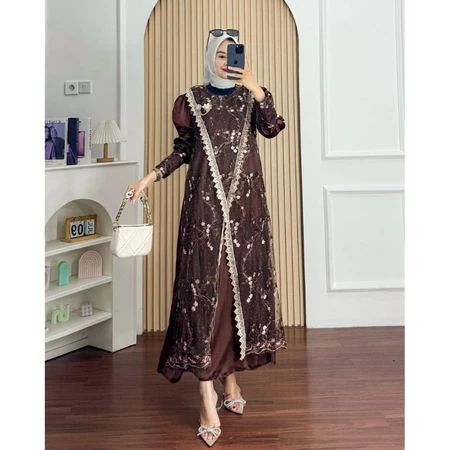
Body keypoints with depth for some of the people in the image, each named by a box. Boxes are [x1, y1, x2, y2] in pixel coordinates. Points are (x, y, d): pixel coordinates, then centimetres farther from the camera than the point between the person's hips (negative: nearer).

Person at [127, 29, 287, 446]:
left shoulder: (249, 96, 11)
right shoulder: (192, 100, 8)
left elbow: (272, 128, -7)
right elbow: (184, 149, 12)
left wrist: (257, 90, -17)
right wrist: (151, 176, 2)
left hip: (245, 204, 2)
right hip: (206, 203, -2)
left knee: (242, 284, 5)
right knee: (204, 287, -9)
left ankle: (232, 374, 22)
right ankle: (207, 397, -5)